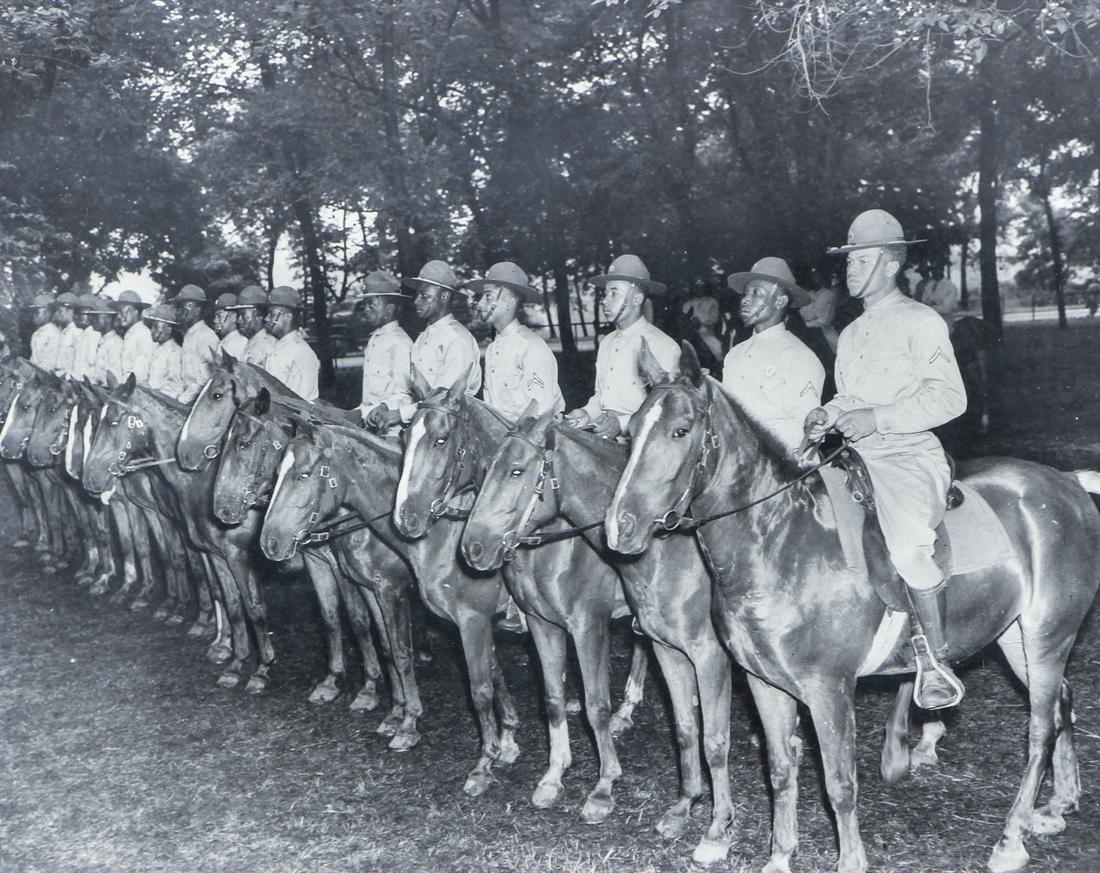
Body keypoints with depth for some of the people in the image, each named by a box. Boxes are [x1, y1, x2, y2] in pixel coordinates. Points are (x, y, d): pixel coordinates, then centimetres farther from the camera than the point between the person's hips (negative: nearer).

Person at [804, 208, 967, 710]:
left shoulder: (920, 322, -1)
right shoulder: (850, 335, 22)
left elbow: (949, 398, -10)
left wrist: (877, 418, -19)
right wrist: (827, 415, 5)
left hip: (910, 458, -8)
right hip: (857, 459, 8)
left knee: (908, 546, -32)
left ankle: (935, 663, -16)